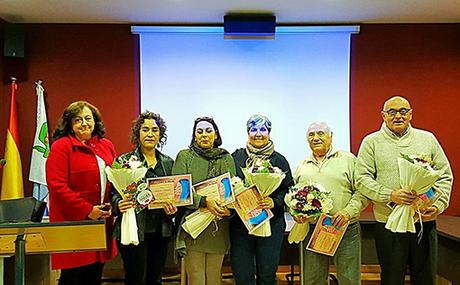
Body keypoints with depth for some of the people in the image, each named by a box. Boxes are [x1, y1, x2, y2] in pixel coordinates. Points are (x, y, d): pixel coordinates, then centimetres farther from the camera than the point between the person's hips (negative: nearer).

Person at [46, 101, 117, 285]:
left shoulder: (106, 146, 13)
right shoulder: (61, 147, -6)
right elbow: (57, 186, -13)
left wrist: (112, 205, 3)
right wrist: (87, 210, -15)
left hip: (102, 221, 6)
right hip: (73, 222, -5)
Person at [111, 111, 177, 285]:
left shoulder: (168, 162, 10)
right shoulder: (124, 160, -1)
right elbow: (114, 193, -3)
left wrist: (173, 209, -5)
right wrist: (119, 205, -23)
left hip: (161, 230, 4)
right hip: (134, 230, -4)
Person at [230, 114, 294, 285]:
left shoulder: (279, 160, 7)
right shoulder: (236, 157, 7)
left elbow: (289, 189, 4)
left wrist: (275, 202, -13)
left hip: (271, 224, 0)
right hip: (240, 224, 0)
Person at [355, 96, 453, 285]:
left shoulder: (428, 139, 8)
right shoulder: (371, 142, 1)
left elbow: (445, 176, 10)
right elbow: (362, 179, -4)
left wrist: (439, 205, -5)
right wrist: (390, 195, -18)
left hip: (425, 221, 2)